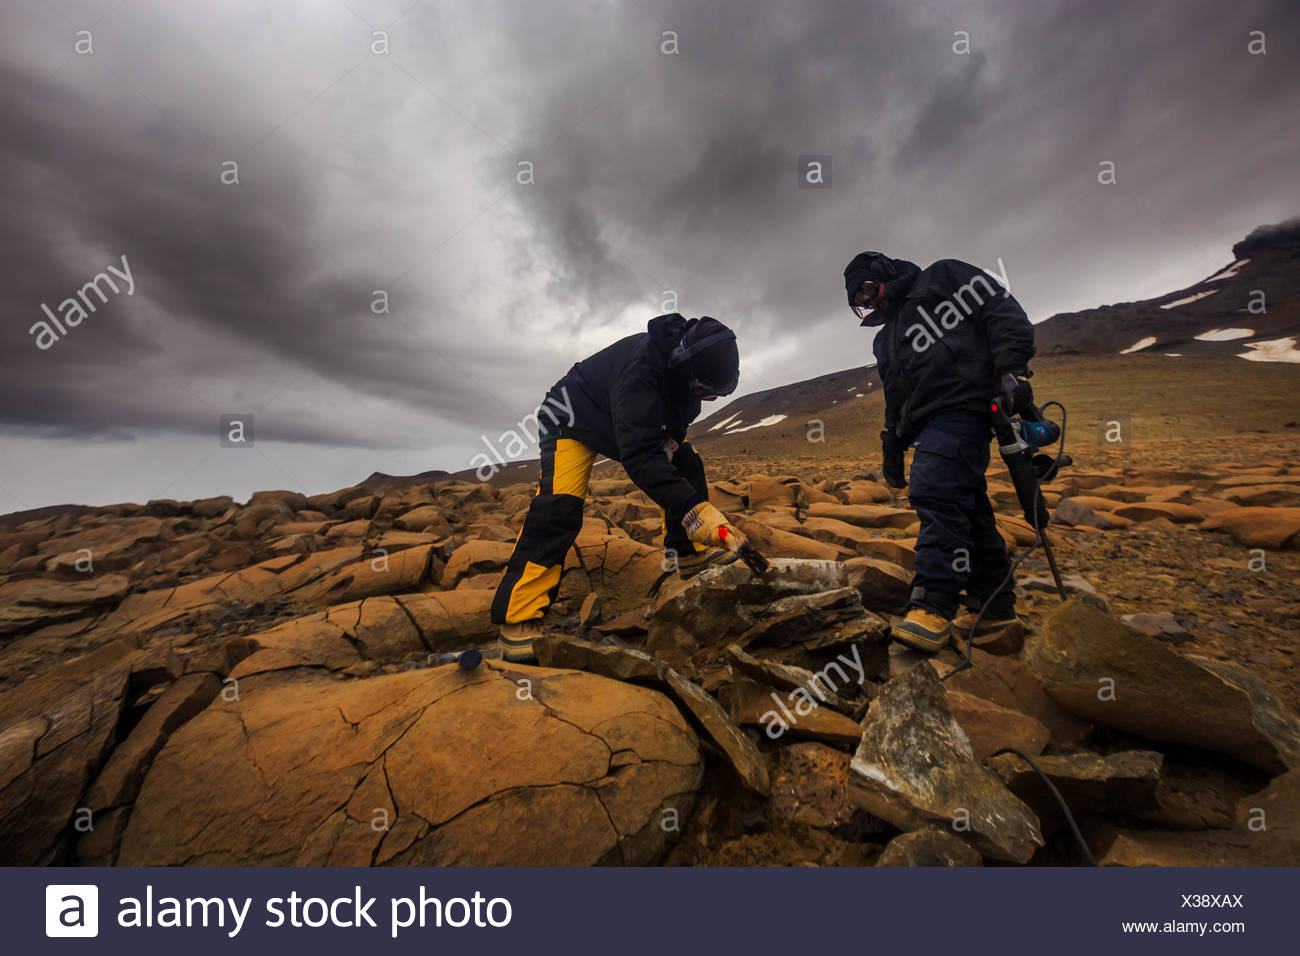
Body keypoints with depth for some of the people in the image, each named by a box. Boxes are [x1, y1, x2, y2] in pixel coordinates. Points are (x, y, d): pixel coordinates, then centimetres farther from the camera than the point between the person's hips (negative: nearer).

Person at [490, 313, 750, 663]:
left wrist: (671, 441, -21)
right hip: (572, 422, -8)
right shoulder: (639, 369, -40)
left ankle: (687, 553, 7)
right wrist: (695, 511, -54)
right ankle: (520, 620, -21)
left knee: (687, 464, -5)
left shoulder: (688, 365, -14)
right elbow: (640, 456, -48)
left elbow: (675, 423, 2)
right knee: (560, 503, -26)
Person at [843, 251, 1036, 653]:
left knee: (936, 494, -22)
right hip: (930, 423, 8)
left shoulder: (943, 277, 13)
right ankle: (995, 604, 14)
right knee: (965, 506, 7)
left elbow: (1004, 311, 0)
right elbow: (896, 402, 30)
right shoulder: (886, 340, 32)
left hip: (962, 404, -8)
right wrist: (892, 453, 25)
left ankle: (932, 607, -24)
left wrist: (1011, 366, -15)